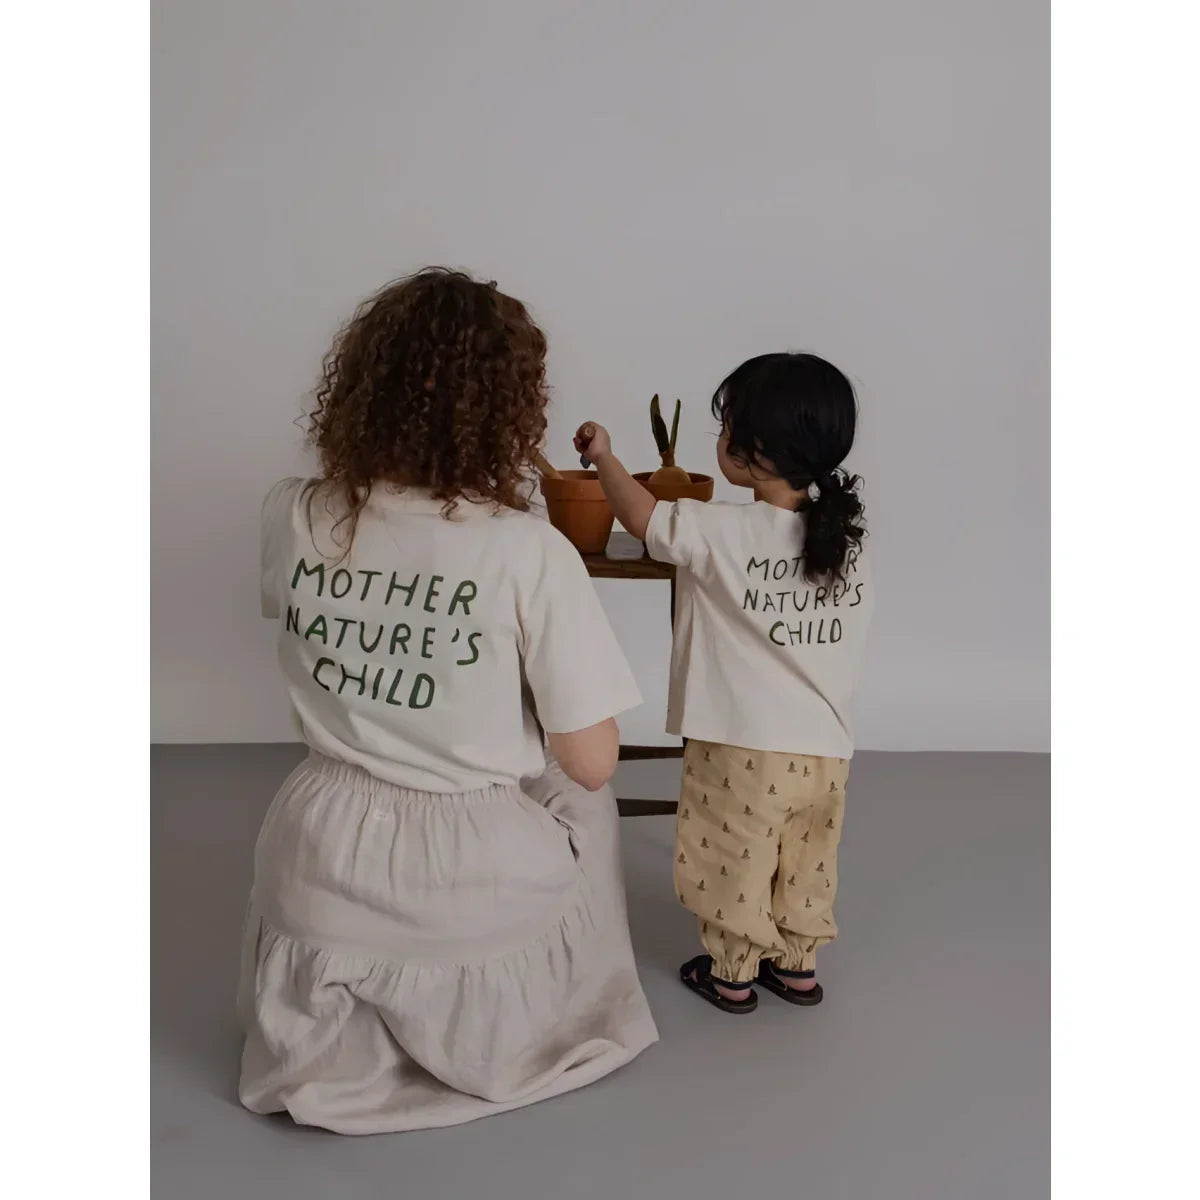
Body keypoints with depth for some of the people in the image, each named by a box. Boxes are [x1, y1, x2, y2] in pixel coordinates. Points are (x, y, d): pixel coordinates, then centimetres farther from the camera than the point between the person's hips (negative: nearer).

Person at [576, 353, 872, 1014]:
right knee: (806, 867, 22)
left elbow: (641, 517, -7)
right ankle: (797, 962, 37)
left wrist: (603, 455, 9)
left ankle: (732, 971, 30)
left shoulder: (723, 533, -19)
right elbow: (848, 631, 8)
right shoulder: (845, 536, -1)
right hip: (826, 749, 6)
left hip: (742, 749, -5)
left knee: (733, 866, 14)